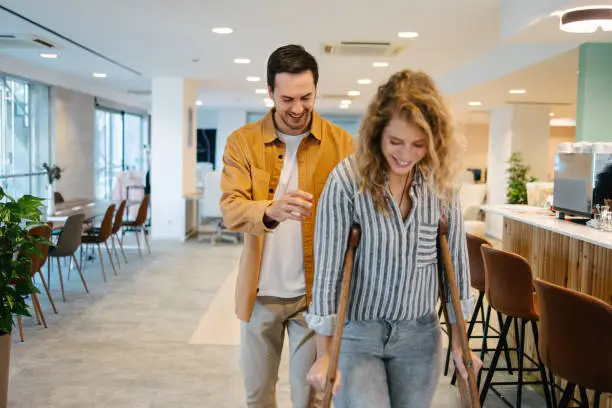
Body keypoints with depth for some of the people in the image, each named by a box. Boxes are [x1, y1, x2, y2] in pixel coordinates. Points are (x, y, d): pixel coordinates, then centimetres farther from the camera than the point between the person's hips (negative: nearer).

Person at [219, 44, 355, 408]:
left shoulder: (343, 143, -4)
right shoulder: (242, 142, -4)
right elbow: (231, 209, -15)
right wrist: (271, 211, -37)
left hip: (315, 292, -1)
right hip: (260, 292, 2)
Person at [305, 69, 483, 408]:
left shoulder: (441, 181, -5)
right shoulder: (348, 179, -17)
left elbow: (455, 257, 4)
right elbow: (327, 267, -13)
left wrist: (459, 341, 7)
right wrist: (325, 352, -10)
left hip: (420, 336, 4)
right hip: (355, 332, -3)